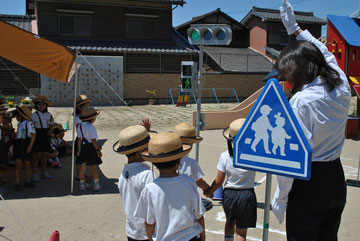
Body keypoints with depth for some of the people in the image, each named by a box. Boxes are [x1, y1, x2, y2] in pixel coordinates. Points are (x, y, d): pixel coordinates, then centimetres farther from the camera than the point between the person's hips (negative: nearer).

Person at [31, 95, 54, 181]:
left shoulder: (49, 114, 8)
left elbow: (51, 125, 17)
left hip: (46, 135, 5)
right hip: (37, 135, -5)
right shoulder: (34, 115, -6)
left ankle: (44, 172, 22)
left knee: (45, 154, 10)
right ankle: (34, 174, 4)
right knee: (37, 155, -5)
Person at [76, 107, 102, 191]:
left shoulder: (79, 126, 3)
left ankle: (82, 184, 20)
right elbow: (93, 140, -19)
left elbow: (79, 139, 2)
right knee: (93, 168, 6)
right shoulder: (91, 127, -18)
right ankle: (96, 185, 16)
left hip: (82, 147, 6)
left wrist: (79, 150, 4)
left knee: (82, 167, 12)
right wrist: (98, 150, -14)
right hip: (91, 148, -6)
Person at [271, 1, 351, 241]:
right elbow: (325, 54, 18)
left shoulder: (301, 101, -23)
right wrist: (295, 29, 26)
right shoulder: (342, 88, -2)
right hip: (337, 178, 7)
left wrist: (280, 196, -10)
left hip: (308, 182, -7)